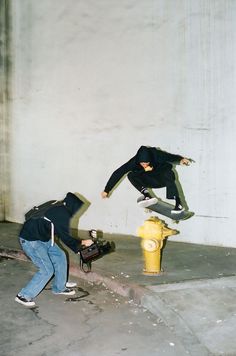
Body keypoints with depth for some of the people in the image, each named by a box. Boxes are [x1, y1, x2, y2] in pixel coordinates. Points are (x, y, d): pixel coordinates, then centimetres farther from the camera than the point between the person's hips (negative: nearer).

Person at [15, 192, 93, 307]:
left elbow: (62, 234, 15)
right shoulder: (62, 215, -21)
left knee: (60, 256, 14)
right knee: (47, 270, -8)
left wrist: (77, 246, 18)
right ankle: (24, 296, 3)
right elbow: (65, 238, -16)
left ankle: (59, 288, 26)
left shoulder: (57, 208, 7)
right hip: (30, 240, -10)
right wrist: (82, 243, -2)